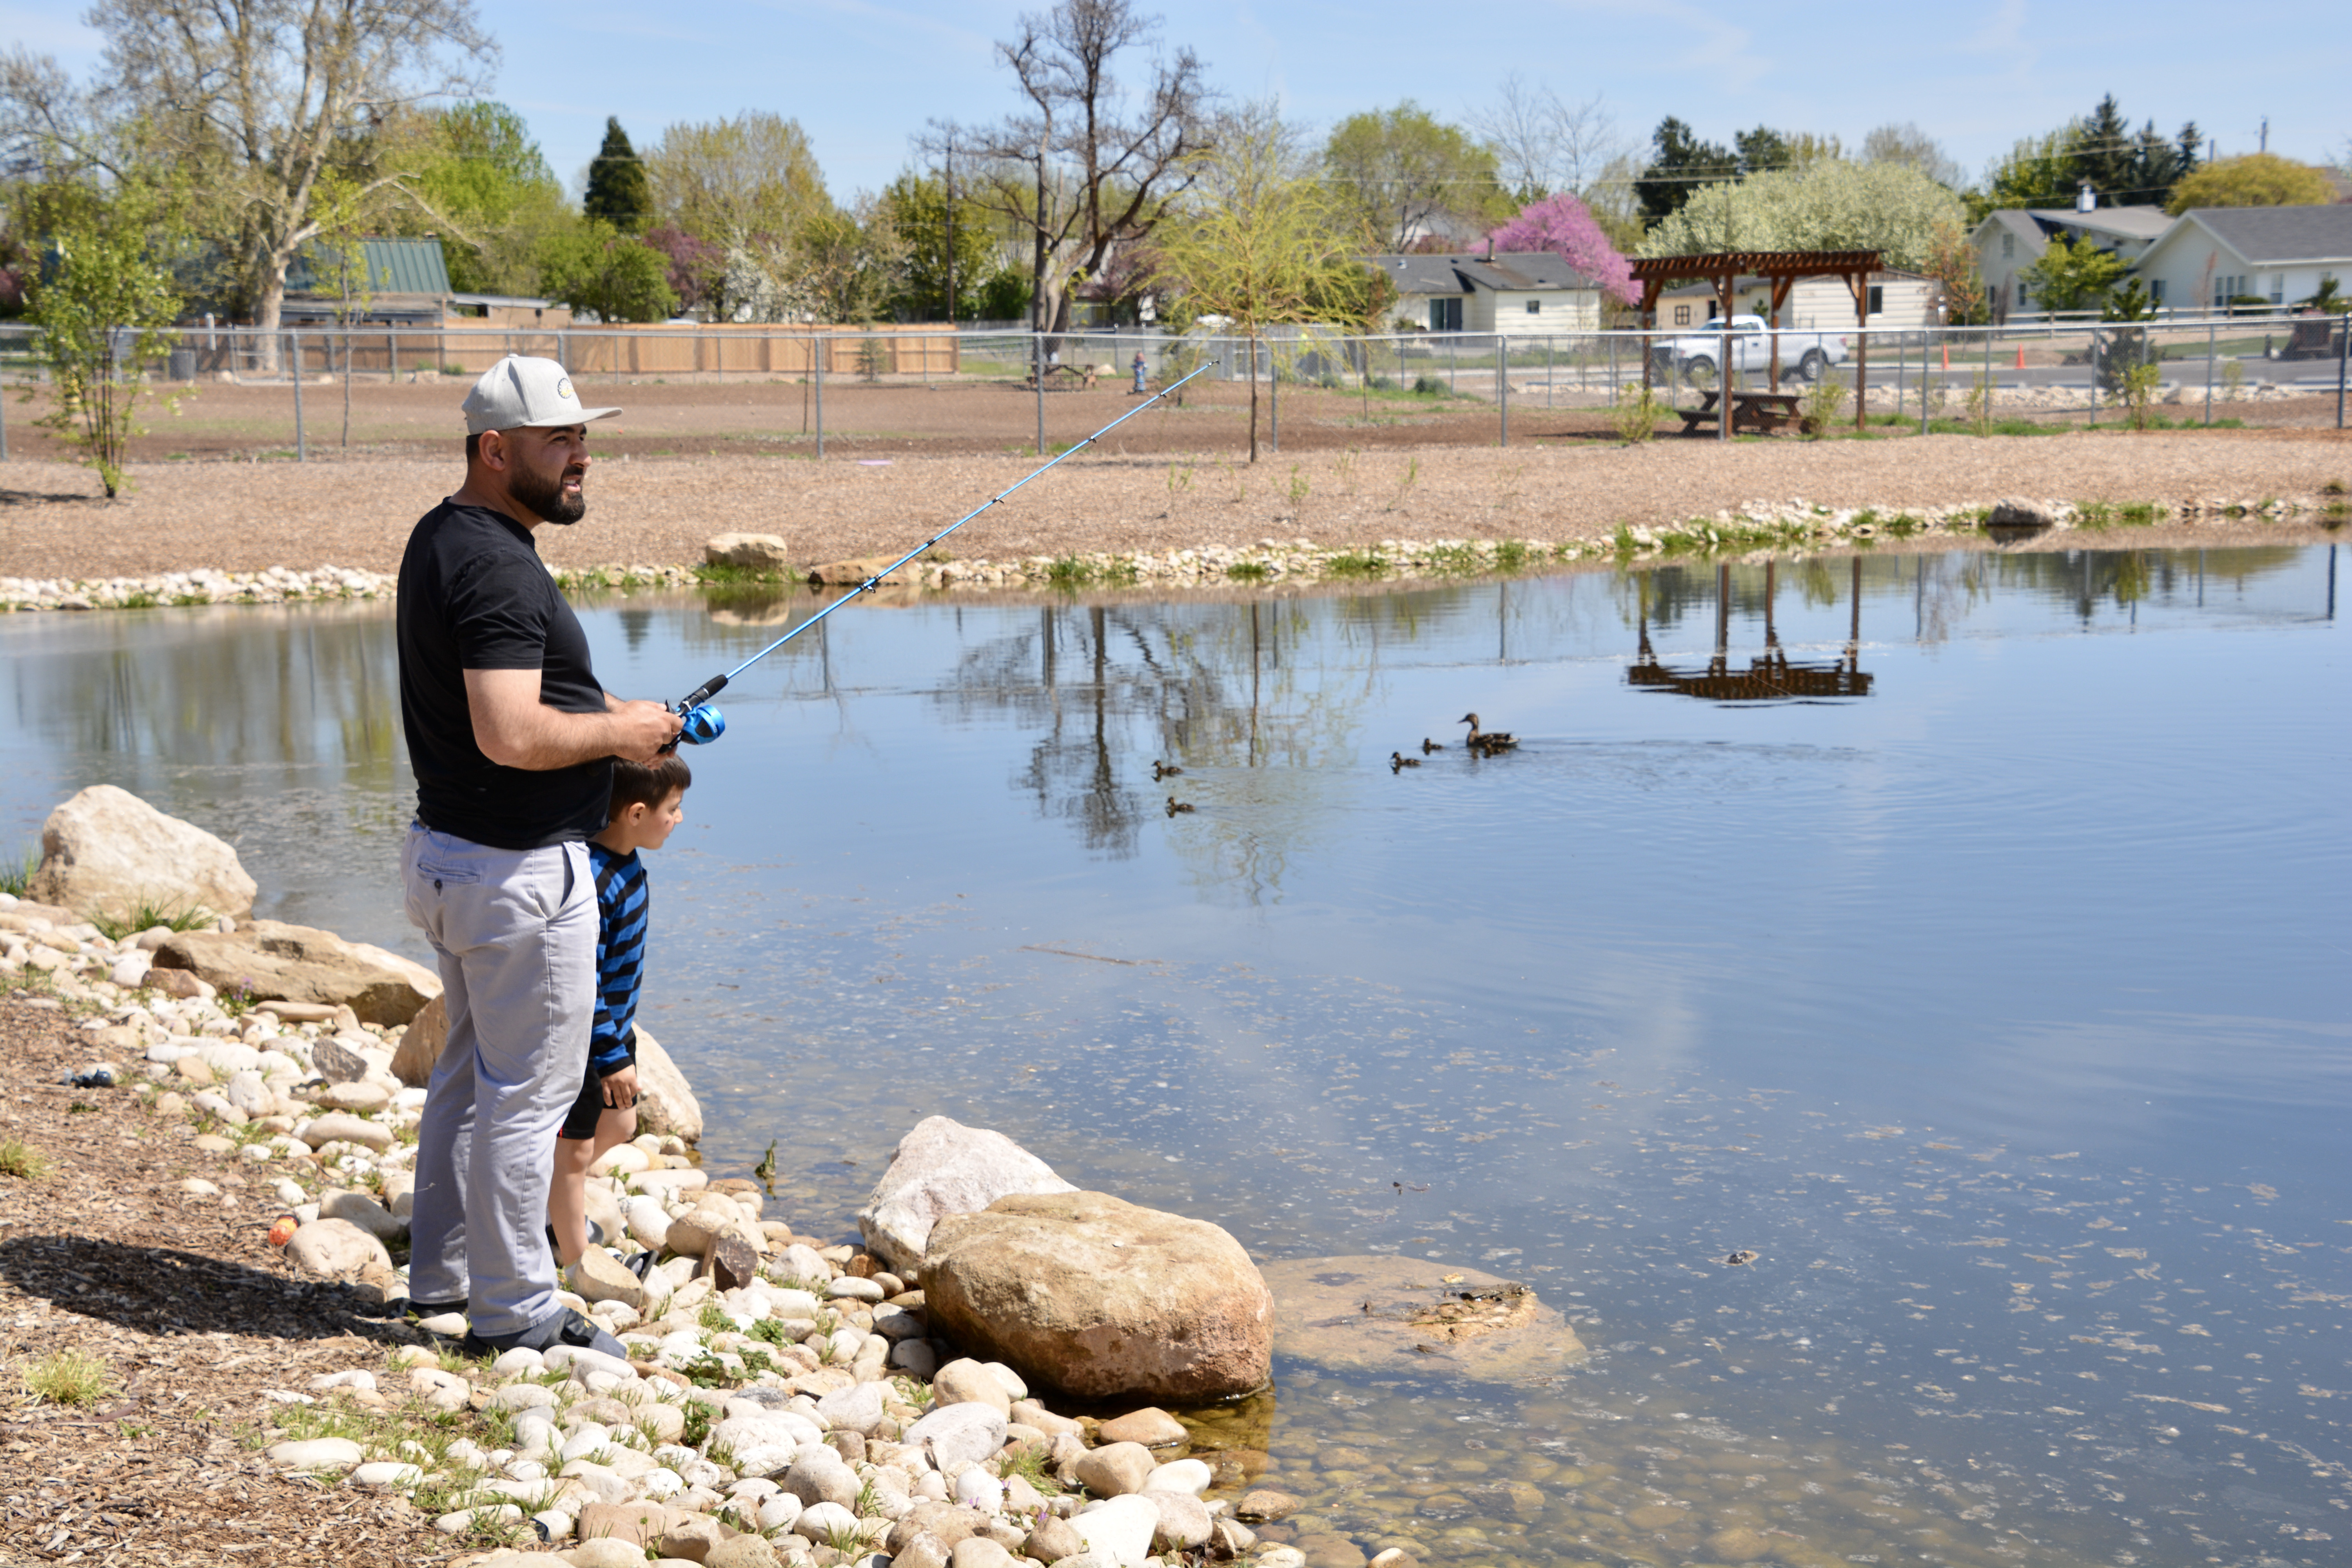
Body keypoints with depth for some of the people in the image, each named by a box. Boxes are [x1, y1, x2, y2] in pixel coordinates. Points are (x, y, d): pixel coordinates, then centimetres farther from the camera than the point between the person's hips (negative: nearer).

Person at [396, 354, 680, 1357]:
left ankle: (443, 1273, 33)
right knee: (527, 1090, 1)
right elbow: (511, 735, -32)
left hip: (448, 853, 10)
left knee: (468, 1074, 21)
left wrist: (606, 709, 12)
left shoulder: (441, 537, 9)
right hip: (521, 873, -10)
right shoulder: (497, 565, -23)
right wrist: (617, 734, -15)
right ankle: (513, 1311, 11)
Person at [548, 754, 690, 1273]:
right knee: (575, 1149, 5)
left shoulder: (624, 860, -1)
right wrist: (611, 1058, -24)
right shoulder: (592, 882, -32)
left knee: (619, 1125, 24)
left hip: (613, 1025, 10)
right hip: (580, 1040, -10)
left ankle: (550, 1197, 45)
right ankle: (576, 1262, 18)